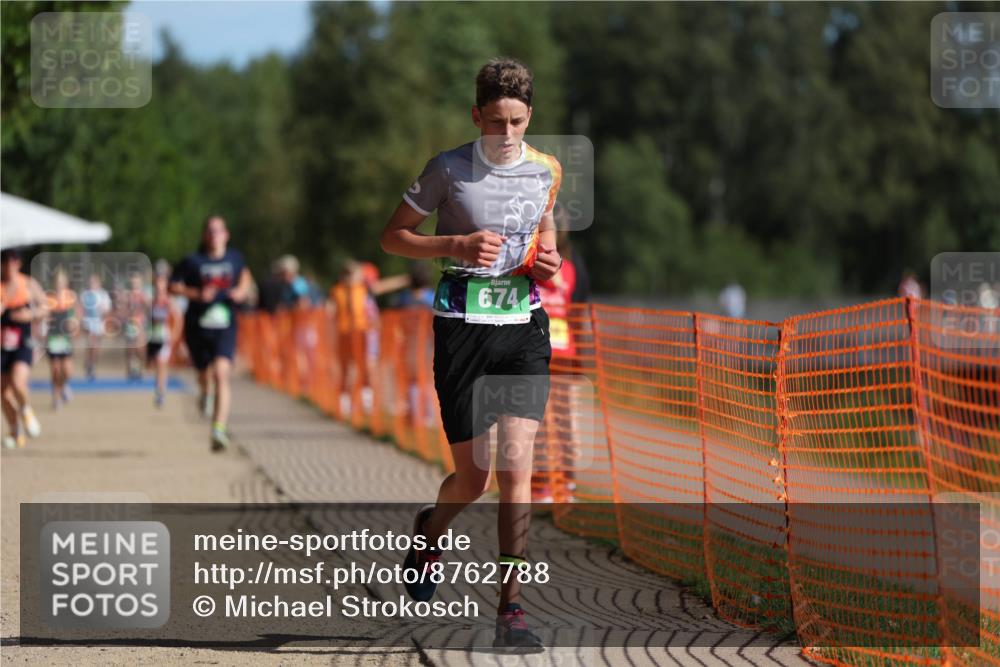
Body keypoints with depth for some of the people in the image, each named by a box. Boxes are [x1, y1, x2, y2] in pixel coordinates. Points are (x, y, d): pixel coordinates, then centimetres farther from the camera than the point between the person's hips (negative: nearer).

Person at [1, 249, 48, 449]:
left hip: (23, 344, -2)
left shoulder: (29, 284, 0)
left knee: (17, 382, -24)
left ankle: (25, 411, 7)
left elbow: (44, 308, 9)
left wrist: (31, 314, -12)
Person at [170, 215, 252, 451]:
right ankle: (204, 392, 57)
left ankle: (219, 430, -24)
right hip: (197, 325, 0)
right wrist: (197, 294, -15)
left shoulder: (234, 258, 3)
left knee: (221, 373, -19)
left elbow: (245, 275, 25)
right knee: (204, 373, 17)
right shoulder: (193, 261, -5)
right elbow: (174, 285, -1)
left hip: (224, 326, 0)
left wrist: (242, 290, 4)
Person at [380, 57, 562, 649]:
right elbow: (393, 236, 0)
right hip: (464, 326, -2)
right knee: (473, 477, 2)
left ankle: (512, 609, -7)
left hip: (525, 324, 2)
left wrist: (548, 258, 2)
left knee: (516, 467, -10)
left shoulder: (547, 170, 5)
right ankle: (431, 531, 39)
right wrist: (458, 245, -15)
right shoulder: (448, 169, -7)